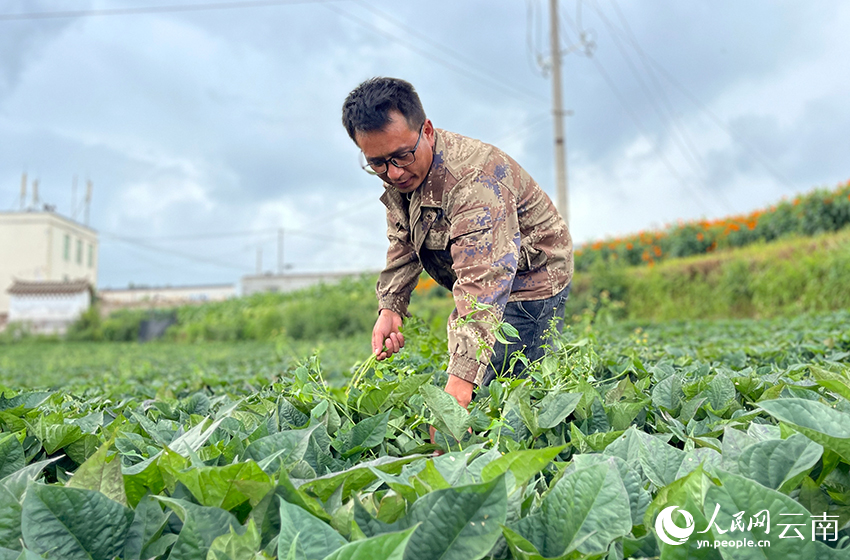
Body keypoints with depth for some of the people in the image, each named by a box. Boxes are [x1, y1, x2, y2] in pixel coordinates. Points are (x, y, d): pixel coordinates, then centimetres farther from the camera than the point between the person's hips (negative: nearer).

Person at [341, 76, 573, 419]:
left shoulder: (474, 181, -37)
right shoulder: (399, 176, -7)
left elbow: (484, 281, -48)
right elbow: (403, 244, 5)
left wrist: (459, 384, -57)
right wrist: (390, 307, -11)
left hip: (528, 282, -8)